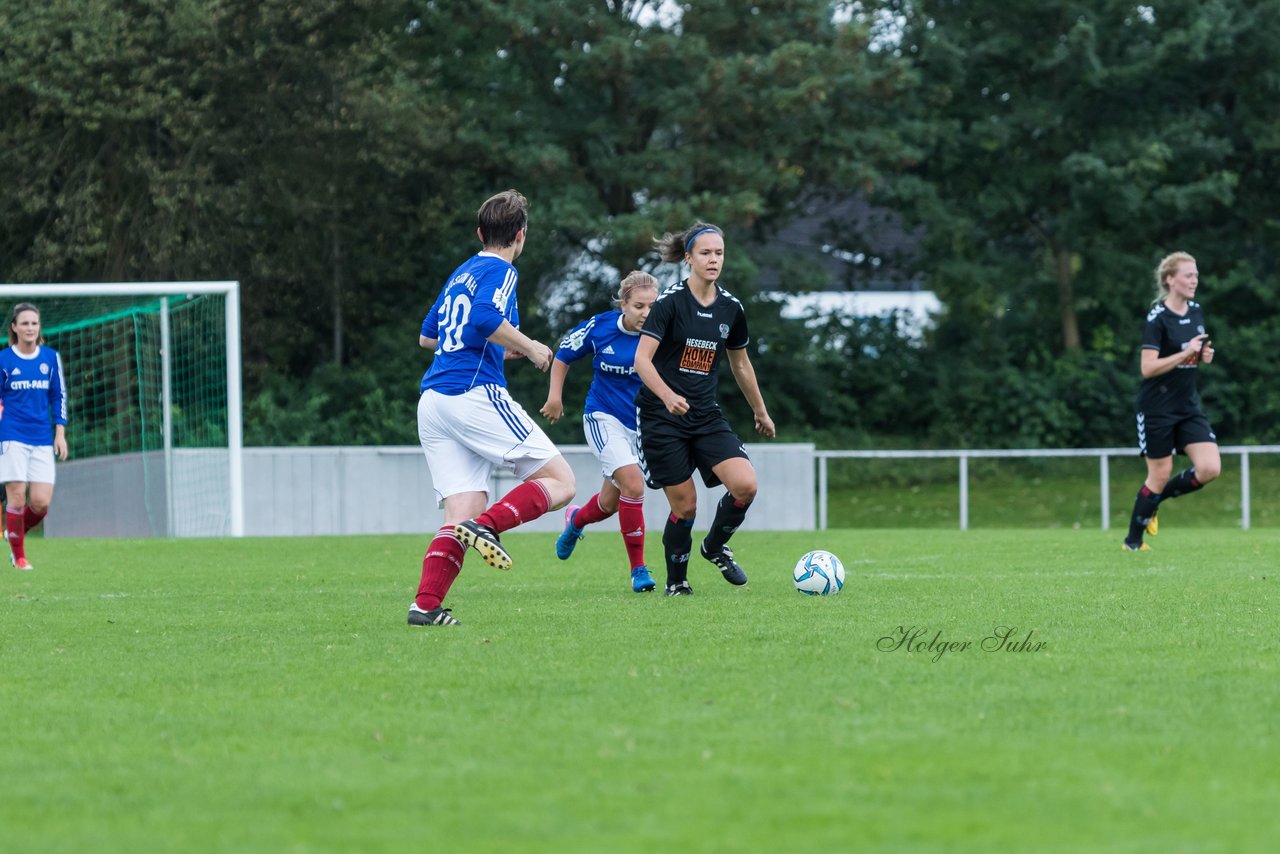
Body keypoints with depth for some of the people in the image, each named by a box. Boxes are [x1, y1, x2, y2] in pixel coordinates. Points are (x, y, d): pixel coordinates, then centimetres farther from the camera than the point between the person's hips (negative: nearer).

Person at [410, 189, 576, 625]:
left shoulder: (461, 274, 23)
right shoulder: (499, 271, -1)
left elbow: (427, 336, 32)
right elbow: (485, 316, -22)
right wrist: (529, 347, -7)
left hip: (432, 404, 8)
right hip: (474, 394, -8)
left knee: (462, 511, 4)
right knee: (560, 481, -3)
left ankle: (425, 605, -12)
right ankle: (488, 525, -24)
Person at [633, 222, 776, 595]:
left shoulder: (731, 308, 5)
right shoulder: (670, 302, -11)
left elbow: (740, 364, 20)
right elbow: (642, 359, -18)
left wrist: (760, 412, 27)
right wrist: (667, 396, -34)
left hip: (706, 416, 4)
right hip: (661, 417, -4)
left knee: (745, 484, -15)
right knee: (685, 505, -5)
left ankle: (715, 547, 13)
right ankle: (676, 582, 18)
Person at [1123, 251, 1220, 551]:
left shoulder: (1196, 311, 7)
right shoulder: (1157, 317, -15)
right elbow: (1148, 368, -20)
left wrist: (1204, 355, 0)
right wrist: (1186, 354, -25)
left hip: (1188, 405, 6)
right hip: (1158, 409, -6)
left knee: (1209, 469, -7)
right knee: (1160, 475, 0)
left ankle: (1155, 499, 18)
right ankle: (1132, 542, 17)